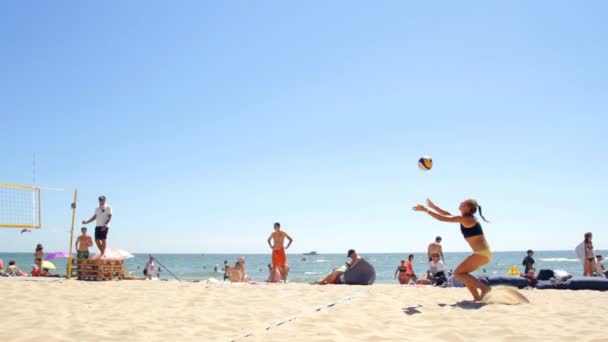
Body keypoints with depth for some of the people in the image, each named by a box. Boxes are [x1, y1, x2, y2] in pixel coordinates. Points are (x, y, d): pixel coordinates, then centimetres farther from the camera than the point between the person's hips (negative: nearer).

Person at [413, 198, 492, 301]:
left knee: (458, 273, -7)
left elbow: (443, 218, -13)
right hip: (483, 253, 10)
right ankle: (477, 298, 11)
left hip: (482, 253, -10)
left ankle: (484, 287, -10)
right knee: (462, 273, 13)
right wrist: (433, 206, 25)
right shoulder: (468, 219, 15)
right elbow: (448, 215, 24)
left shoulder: (466, 219, -13)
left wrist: (425, 209, -9)